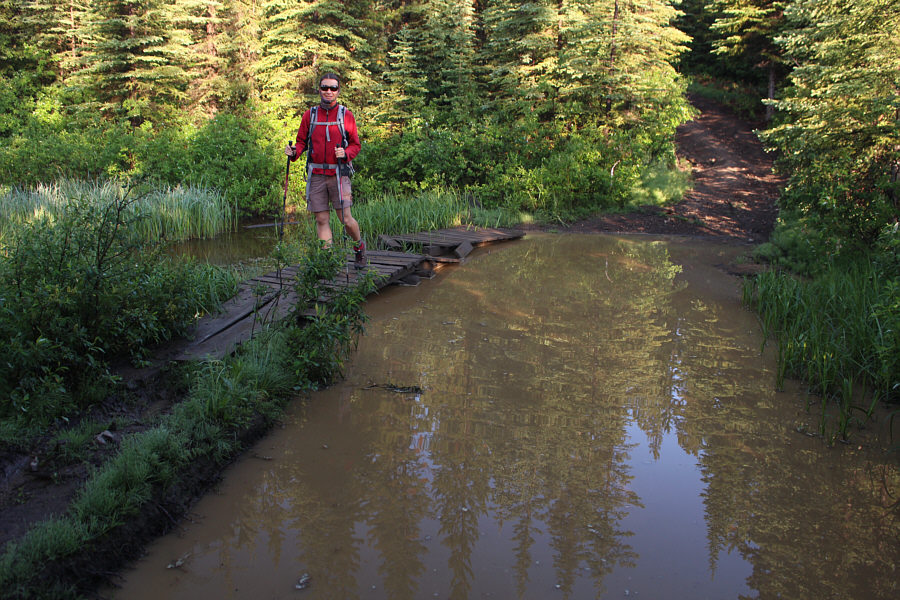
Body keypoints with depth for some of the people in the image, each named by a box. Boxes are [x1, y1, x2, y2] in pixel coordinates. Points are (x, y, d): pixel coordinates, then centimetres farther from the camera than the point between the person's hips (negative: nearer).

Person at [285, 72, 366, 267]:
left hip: (339, 173, -2)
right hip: (316, 175, 2)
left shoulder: (346, 115, 4)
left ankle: (359, 246, 24)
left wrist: (345, 153, -15)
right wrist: (294, 152, -10)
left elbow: (355, 145, 6)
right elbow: (302, 141, 11)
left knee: (346, 220, -5)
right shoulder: (310, 114, 9)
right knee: (322, 220, 2)